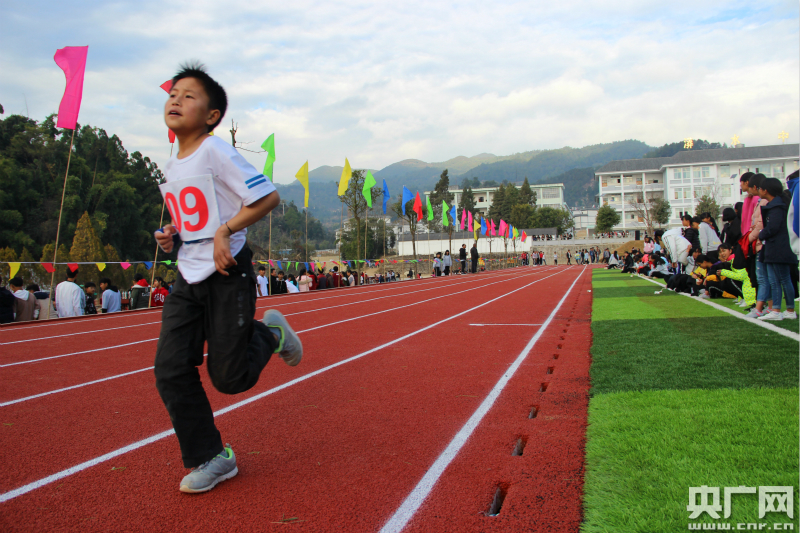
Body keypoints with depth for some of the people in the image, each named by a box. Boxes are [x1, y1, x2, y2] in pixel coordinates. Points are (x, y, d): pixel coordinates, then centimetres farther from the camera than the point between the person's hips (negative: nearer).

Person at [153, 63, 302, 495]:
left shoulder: (216, 153, -11)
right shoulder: (171, 167, 13)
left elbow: (268, 197, -16)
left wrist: (225, 231, -22)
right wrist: (172, 233, 7)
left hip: (227, 275, -7)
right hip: (188, 279, 7)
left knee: (229, 377, -4)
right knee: (170, 370, -2)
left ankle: (269, 334, 28)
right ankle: (209, 458, 13)